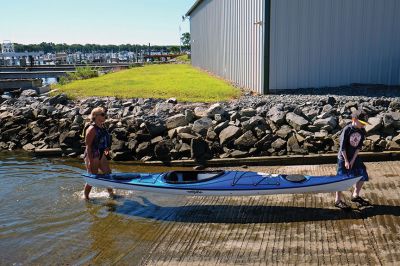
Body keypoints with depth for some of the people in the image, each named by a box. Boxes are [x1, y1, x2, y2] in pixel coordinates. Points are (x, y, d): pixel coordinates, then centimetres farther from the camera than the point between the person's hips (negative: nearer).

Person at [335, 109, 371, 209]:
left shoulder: (362, 131, -3)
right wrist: (346, 161, -15)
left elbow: (359, 146, -1)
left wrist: (353, 159, -7)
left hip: (354, 157, 6)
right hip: (343, 158, -6)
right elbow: (343, 146, -16)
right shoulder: (347, 130, -19)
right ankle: (338, 200, 13)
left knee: (363, 176, 10)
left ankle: (355, 196, 28)